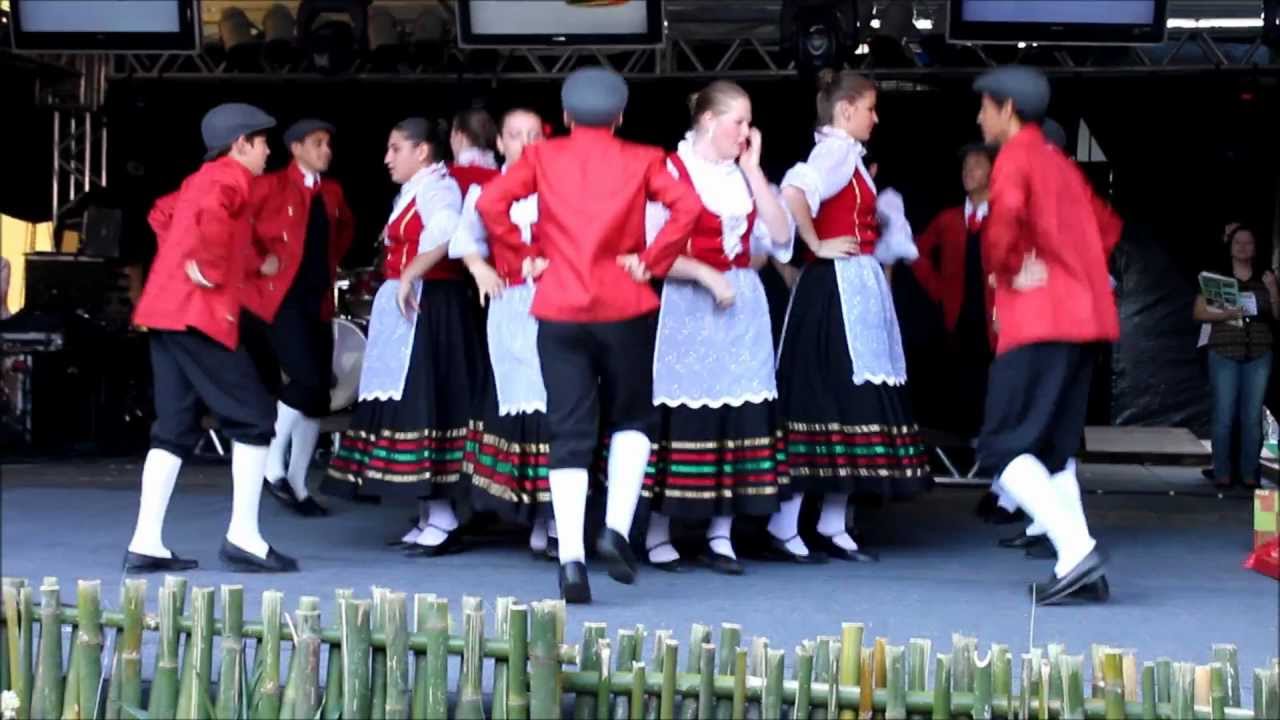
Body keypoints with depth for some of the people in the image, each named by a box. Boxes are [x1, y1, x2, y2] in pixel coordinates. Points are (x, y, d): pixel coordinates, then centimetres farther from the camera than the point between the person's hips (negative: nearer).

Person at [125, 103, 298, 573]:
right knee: (253, 417, -3)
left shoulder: (201, 178, 24)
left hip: (165, 312, 9)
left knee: (175, 428, 8)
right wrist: (213, 270, -18)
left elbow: (162, 214, 35)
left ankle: (146, 544, 1)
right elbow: (214, 214, -27)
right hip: (198, 314, -9)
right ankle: (244, 536, -5)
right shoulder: (231, 176, -5)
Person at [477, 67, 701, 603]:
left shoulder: (543, 157, 6)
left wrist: (522, 257, 1)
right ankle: (617, 527, -2)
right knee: (631, 419, 17)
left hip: (559, 310, 1)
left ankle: (571, 558, -8)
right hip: (624, 308, -1)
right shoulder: (641, 160, 4)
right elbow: (687, 205, -12)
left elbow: (490, 202, -8)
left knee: (569, 433, 3)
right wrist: (651, 261, -4)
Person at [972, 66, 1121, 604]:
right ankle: (1077, 563, 7)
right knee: (1053, 445, 14)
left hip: (1039, 318, -9)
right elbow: (1106, 226, 30)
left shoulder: (1015, 157, -6)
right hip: (1083, 316, 9)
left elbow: (1004, 214, -27)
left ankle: (1077, 551, -21)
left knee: (1004, 449, -7)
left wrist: (1004, 268, -12)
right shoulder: (1061, 164, 21)